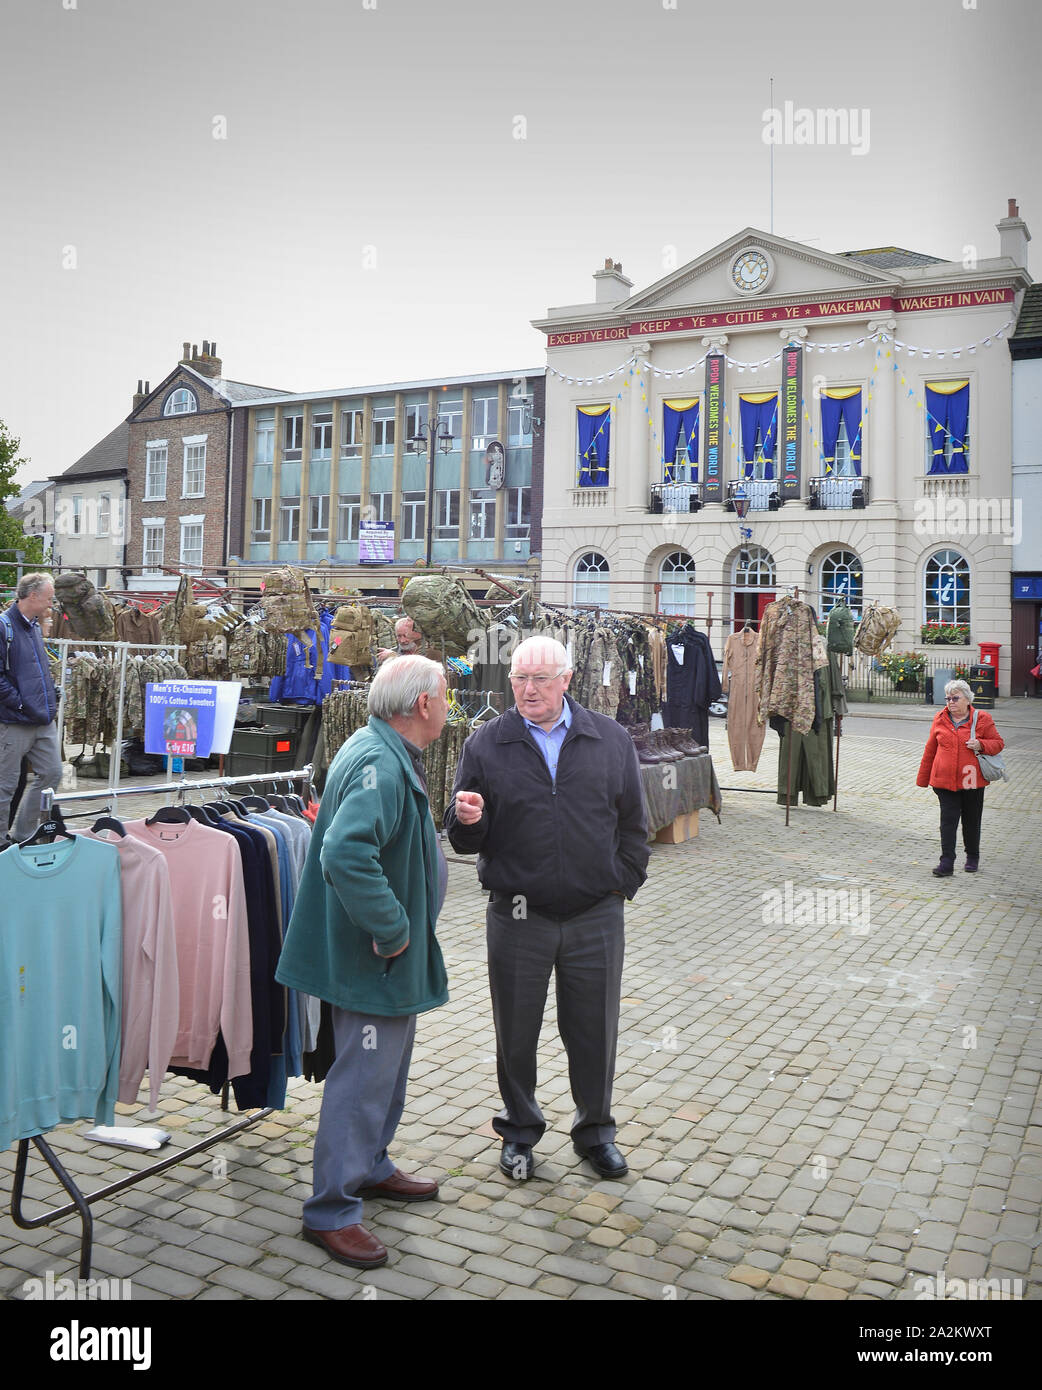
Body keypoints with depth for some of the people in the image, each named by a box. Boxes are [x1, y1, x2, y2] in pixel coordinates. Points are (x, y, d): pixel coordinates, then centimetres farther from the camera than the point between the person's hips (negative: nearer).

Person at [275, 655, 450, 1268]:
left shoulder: (390, 755, 9)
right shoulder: (379, 766, -26)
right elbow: (346, 854, -40)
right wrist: (392, 929, -30)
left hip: (394, 959, 11)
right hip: (376, 960, -11)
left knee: (388, 1065, 24)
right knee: (365, 1076, 0)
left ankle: (370, 1168, 41)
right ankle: (332, 1211, 14)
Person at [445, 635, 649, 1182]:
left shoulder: (611, 740, 3)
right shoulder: (486, 744, -1)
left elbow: (633, 824, 10)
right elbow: (464, 839, 1)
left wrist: (622, 884, 4)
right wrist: (468, 820, -21)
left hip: (595, 916, 1)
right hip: (517, 917, -1)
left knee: (595, 1029, 12)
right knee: (516, 1030, 11)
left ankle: (595, 1130, 34)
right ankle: (520, 1131, 33)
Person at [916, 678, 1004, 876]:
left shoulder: (982, 719, -1)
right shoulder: (939, 720, 5)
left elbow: (998, 743, 4)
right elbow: (930, 750, 12)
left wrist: (980, 745, -18)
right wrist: (923, 778, 14)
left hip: (972, 781, -1)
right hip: (944, 781, 1)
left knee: (971, 821, 12)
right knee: (948, 820, -5)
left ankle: (972, 857, 31)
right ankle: (947, 862, -5)